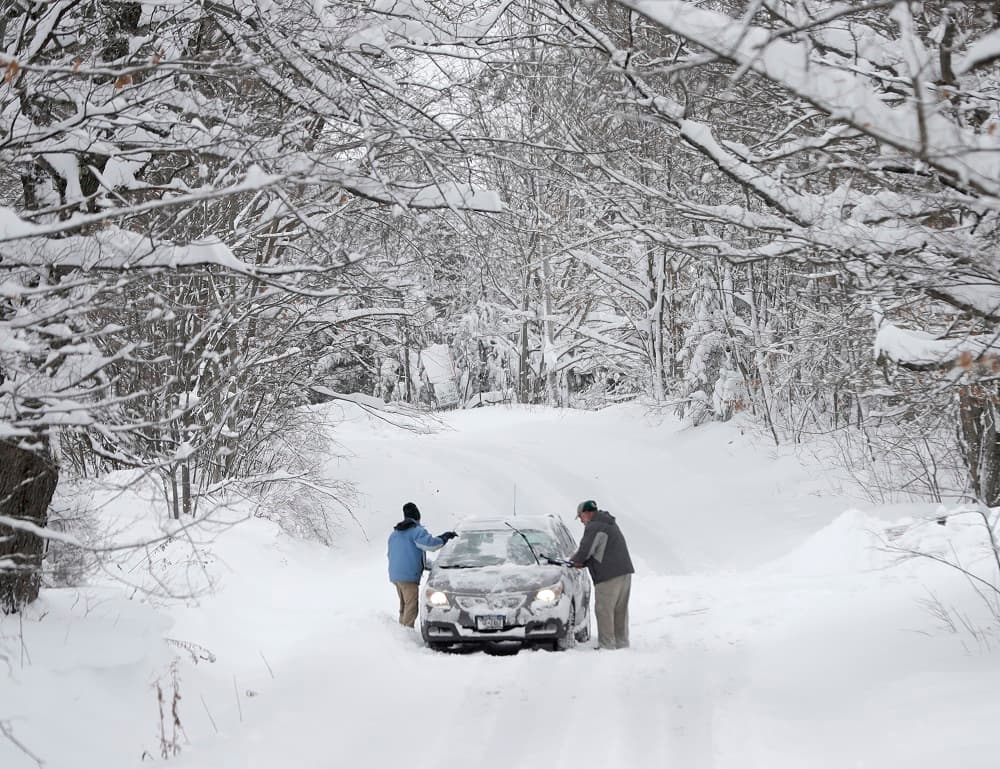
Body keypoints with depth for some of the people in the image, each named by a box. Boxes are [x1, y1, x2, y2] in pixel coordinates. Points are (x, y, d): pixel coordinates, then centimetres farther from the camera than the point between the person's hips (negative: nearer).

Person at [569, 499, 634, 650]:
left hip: (609, 576, -10)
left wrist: (574, 559, 7)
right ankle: (621, 642, 18)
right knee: (620, 610, 14)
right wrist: (582, 562, 15)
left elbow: (585, 551, -14)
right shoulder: (610, 523, 22)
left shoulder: (593, 527, -11)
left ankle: (607, 644, -2)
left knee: (604, 611, -3)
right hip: (625, 571, 10)